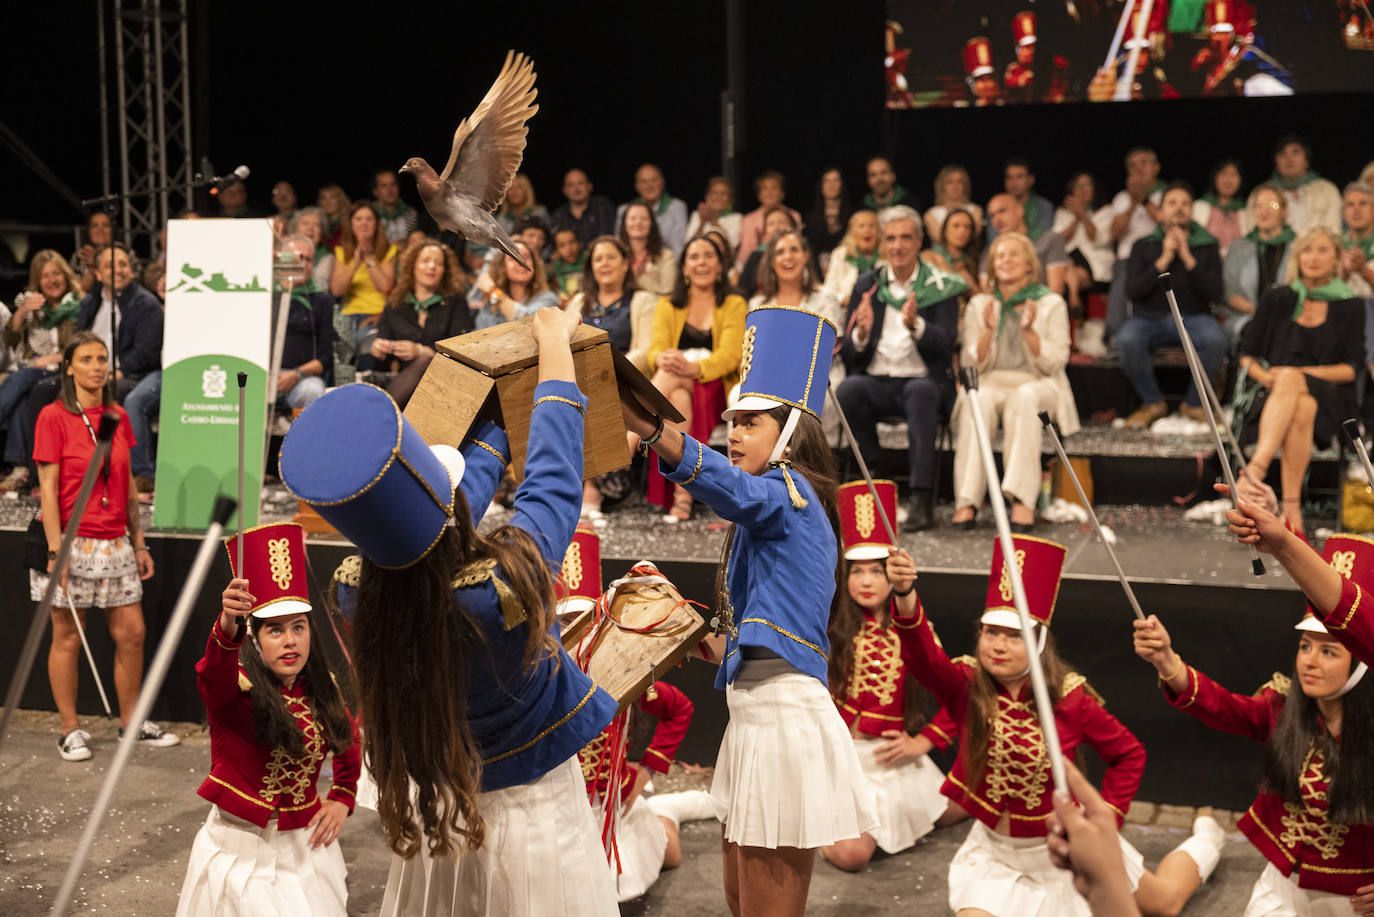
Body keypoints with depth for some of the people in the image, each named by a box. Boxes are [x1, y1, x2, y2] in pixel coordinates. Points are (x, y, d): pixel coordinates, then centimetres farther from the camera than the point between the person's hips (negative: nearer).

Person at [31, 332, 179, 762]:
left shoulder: (119, 417, 9)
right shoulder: (54, 417, -6)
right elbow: (48, 489, -9)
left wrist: (139, 543, 13)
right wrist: (56, 550, -15)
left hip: (115, 544, 5)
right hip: (73, 543, -5)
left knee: (131, 633, 7)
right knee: (68, 638, 3)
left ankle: (131, 722, 21)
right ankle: (71, 730, 15)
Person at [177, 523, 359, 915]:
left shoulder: (322, 690, -2)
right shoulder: (235, 688, -16)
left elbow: (349, 741, 18)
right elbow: (213, 672, -41)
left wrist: (342, 798, 5)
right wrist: (227, 628, -61)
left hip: (305, 845, 4)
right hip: (241, 851, -4)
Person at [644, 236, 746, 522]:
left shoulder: (734, 305, 9)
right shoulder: (667, 306, 17)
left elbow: (730, 355, -8)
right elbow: (655, 349, 0)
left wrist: (695, 368, -31)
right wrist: (663, 359, -28)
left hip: (715, 388, -2)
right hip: (677, 389, 2)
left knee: (674, 379, -35)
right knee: (677, 399, -35)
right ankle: (683, 495, -44)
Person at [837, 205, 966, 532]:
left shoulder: (941, 287, 4)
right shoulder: (866, 285, 10)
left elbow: (945, 344, -9)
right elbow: (847, 354, 5)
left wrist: (915, 325, -29)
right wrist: (861, 333, -18)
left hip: (922, 381, -2)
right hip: (875, 382, 2)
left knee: (921, 392, -36)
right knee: (848, 389, -30)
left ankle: (922, 499, -35)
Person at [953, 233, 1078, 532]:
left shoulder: (1051, 303, 8)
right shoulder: (979, 304, 14)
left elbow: (1054, 364, -2)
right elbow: (971, 365, 7)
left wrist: (1029, 330, -16)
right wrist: (989, 330, -9)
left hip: (1037, 385, -1)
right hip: (990, 382, 1)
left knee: (1023, 397, -38)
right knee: (979, 399, -35)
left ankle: (1022, 498, -43)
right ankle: (967, 500, -39)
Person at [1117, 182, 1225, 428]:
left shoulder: (1207, 246, 9)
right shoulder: (1143, 246, 9)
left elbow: (1215, 294, -3)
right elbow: (1132, 291, -5)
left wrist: (1188, 258, -9)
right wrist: (1164, 260, -10)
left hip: (1193, 317, 0)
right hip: (1150, 317, 0)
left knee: (1216, 339, -34)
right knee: (1126, 340, -33)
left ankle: (1194, 404, -9)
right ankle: (1152, 403, -9)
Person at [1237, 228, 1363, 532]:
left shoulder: (1350, 307, 11)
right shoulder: (1276, 299, 15)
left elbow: (1352, 368, 3)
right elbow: (1247, 355, 11)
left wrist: (1303, 374, -12)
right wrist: (1266, 376, -10)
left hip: (1327, 398, 0)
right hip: (1272, 394, 0)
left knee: (1304, 406, -38)